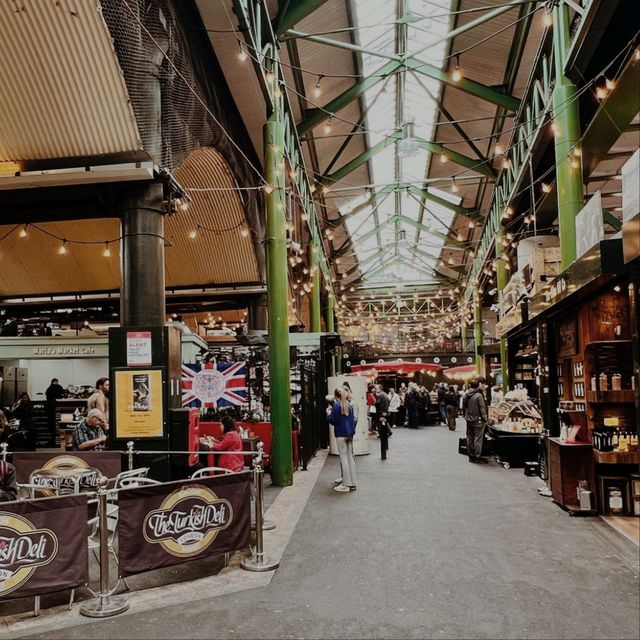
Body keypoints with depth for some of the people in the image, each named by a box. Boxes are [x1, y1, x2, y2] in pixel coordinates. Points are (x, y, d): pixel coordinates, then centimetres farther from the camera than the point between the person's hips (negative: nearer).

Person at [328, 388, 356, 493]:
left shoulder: (336, 406, -11)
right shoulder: (350, 405, 8)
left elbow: (332, 421, -10)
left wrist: (329, 414, 5)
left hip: (341, 435, -6)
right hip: (350, 434, 6)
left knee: (344, 458, -3)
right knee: (350, 457, 10)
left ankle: (346, 484, -1)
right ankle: (352, 483, 14)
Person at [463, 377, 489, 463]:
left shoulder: (466, 395, 3)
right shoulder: (479, 396, -17)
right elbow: (482, 409, -14)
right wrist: (485, 419, -5)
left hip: (469, 420, 7)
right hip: (478, 421, -7)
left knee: (470, 438, 12)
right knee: (478, 439, 0)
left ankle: (471, 456, 19)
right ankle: (477, 457, 3)